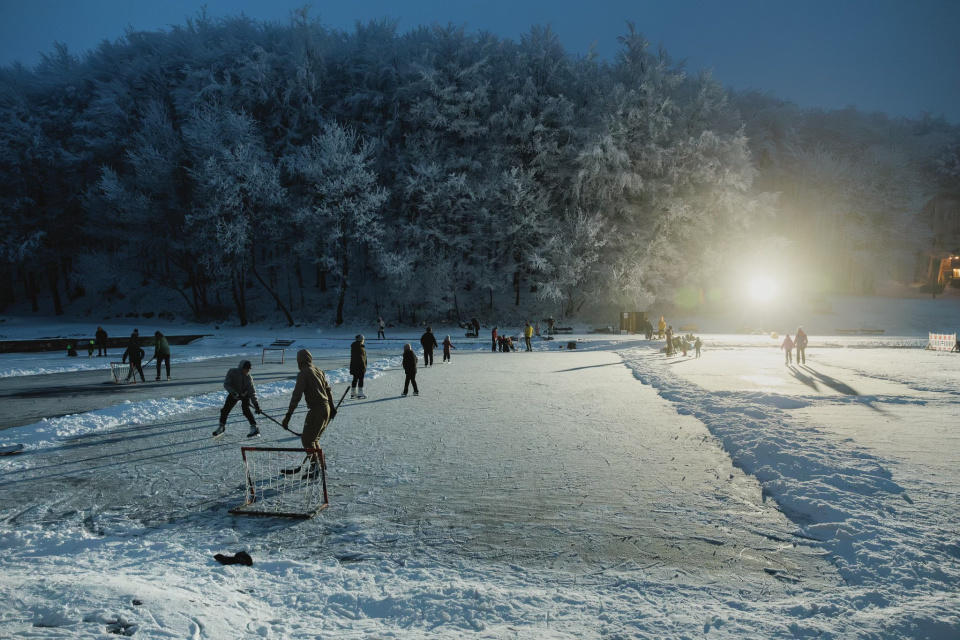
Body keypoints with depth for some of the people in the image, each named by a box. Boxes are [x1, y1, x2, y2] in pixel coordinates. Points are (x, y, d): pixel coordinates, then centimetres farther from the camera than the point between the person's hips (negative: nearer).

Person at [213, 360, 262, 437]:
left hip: (245, 394, -2)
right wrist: (234, 393, -36)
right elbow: (226, 384, -22)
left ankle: (254, 428, -17)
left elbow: (252, 392, -22)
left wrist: (256, 404, -28)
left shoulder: (248, 377, -21)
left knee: (245, 410, -22)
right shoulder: (232, 372, -22)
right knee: (225, 410, 1)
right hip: (233, 394, 2)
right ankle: (222, 426, 26)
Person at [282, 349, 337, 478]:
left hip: (316, 409, -8)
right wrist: (332, 408, 31)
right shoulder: (319, 371, 13)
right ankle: (319, 466, 24)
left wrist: (288, 415, -15)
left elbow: (297, 395, -16)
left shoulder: (303, 373, -10)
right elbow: (328, 390, 20)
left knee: (307, 440, 0)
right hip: (326, 408, 8)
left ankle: (315, 468, -4)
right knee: (314, 438, 20)